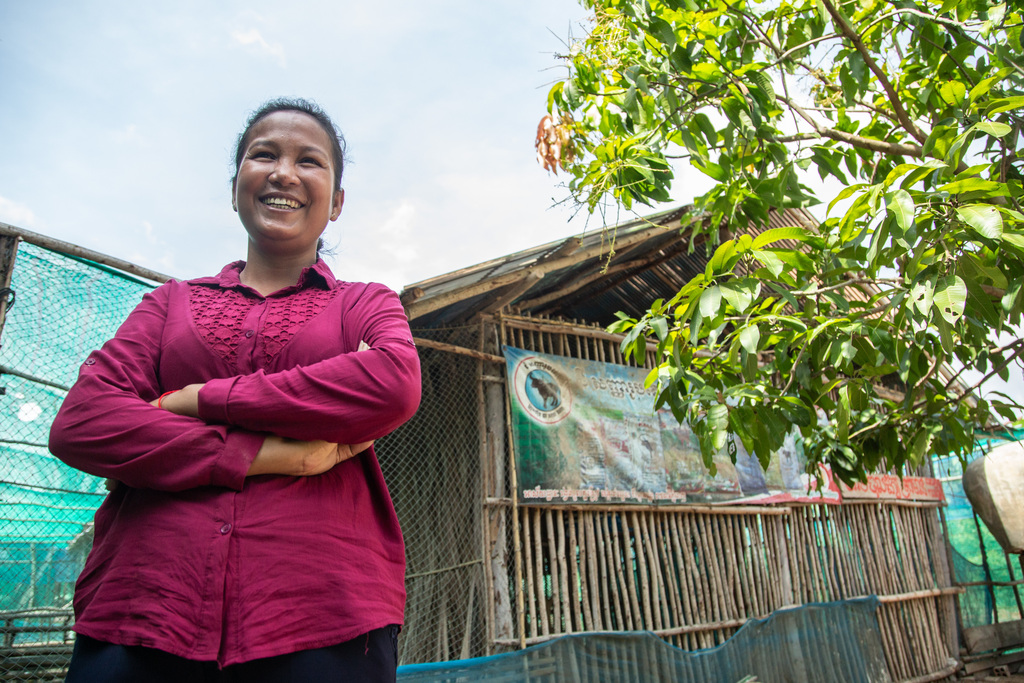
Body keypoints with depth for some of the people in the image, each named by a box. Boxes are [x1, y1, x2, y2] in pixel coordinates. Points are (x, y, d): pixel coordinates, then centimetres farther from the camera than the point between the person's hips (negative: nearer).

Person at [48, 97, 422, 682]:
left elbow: (394, 387, -12)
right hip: (142, 611, 2)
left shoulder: (367, 305, 12)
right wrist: (270, 454, -11)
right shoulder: (173, 301, 16)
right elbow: (79, 422, 0)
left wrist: (204, 399, -8)